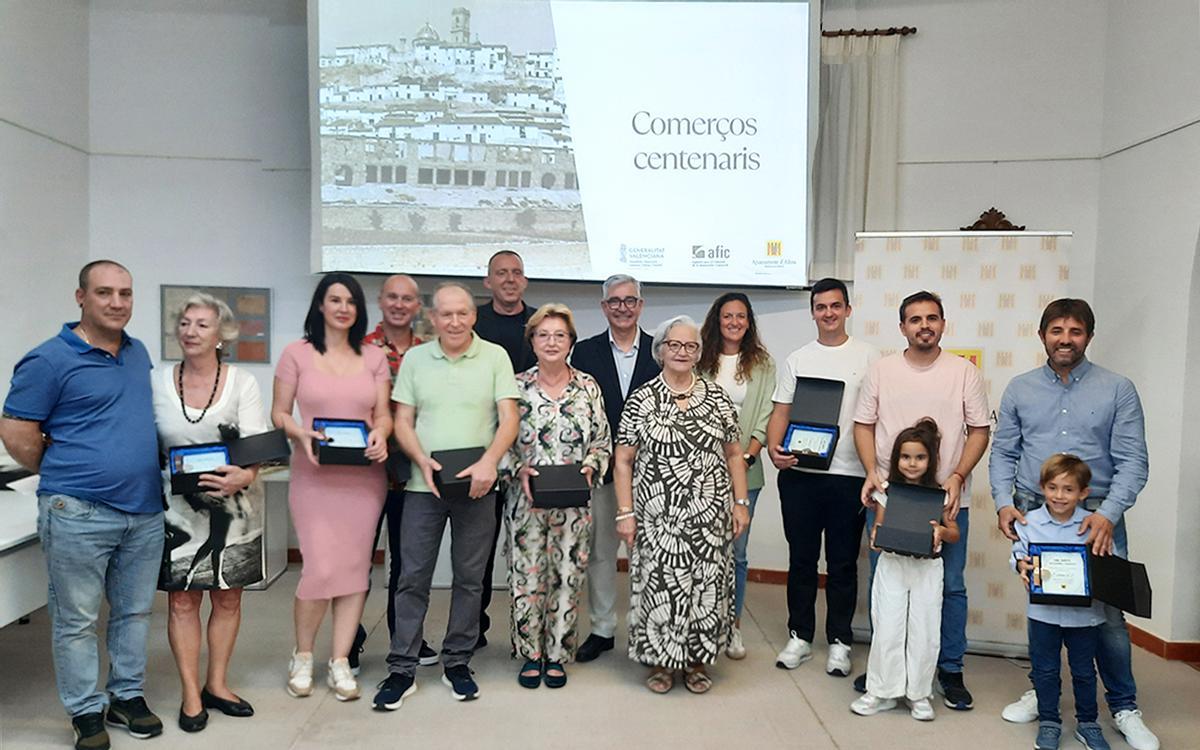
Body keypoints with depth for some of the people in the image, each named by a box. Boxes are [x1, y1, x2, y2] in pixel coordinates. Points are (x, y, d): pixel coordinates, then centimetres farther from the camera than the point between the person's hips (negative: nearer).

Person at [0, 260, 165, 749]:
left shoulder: (139, 353, 10)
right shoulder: (49, 360, -9)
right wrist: (64, 476, 2)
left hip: (145, 511, 6)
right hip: (79, 515, -6)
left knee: (134, 612, 15)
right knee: (77, 620, 7)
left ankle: (128, 695, 30)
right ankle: (85, 711, 21)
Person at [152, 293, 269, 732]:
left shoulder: (242, 383, -3)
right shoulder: (158, 383, 2)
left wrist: (243, 477, -31)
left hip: (232, 505, 0)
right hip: (179, 506, 1)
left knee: (228, 596, 8)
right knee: (182, 598, 3)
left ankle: (217, 685, 24)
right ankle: (191, 695, 15)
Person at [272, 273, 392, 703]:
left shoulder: (374, 357, 9)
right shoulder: (297, 353, 4)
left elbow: (383, 414, 9)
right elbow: (279, 413, 4)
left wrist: (380, 434, -13)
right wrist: (302, 435, -15)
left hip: (363, 475, 3)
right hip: (314, 474, -2)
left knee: (355, 568, 3)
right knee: (321, 568, -8)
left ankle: (340, 663, 16)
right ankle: (302, 656, 17)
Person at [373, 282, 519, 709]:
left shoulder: (495, 357, 1)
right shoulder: (415, 358, 6)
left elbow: (509, 419, -4)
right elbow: (402, 422, 5)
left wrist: (489, 461, -20)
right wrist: (423, 460, -12)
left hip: (477, 486, -1)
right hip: (423, 485, 1)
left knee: (469, 578, 8)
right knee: (413, 577, 4)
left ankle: (457, 663, 23)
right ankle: (402, 669, 14)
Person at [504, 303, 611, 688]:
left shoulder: (588, 387, 4)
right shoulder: (517, 386, 1)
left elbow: (603, 441, 7)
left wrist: (590, 467, -11)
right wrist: (519, 469, -13)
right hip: (527, 499, 0)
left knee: (568, 576, 6)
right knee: (527, 576, 4)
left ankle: (557, 655, 22)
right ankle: (530, 653, 22)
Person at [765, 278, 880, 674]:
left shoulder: (868, 356, 3)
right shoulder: (797, 359, 9)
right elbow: (781, 411, 7)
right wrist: (774, 448, -12)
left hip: (848, 474, -2)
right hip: (799, 473, 2)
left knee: (842, 564, 8)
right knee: (801, 559, 11)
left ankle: (839, 642, 21)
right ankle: (799, 637, 23)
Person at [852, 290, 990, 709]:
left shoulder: (964, 372, 2)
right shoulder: (881, 371, 4)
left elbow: (979, 430, 2)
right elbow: (863, 426, 6)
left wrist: (958, 476, -10)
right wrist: (871, 472, -8)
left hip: (947, 500, -1)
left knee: (951, 587, 7)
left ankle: (950, 670, 22)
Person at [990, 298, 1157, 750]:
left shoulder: (1118, 390, 1)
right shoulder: (1020, 389, 7)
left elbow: (1133, 461, -5)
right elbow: (1003, 453, 7)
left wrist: (1108, 514, -17)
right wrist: (1004, 501, -8)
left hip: (1098, 515, -2)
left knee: (1107, 612, -1)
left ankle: (1124, 708, 18)